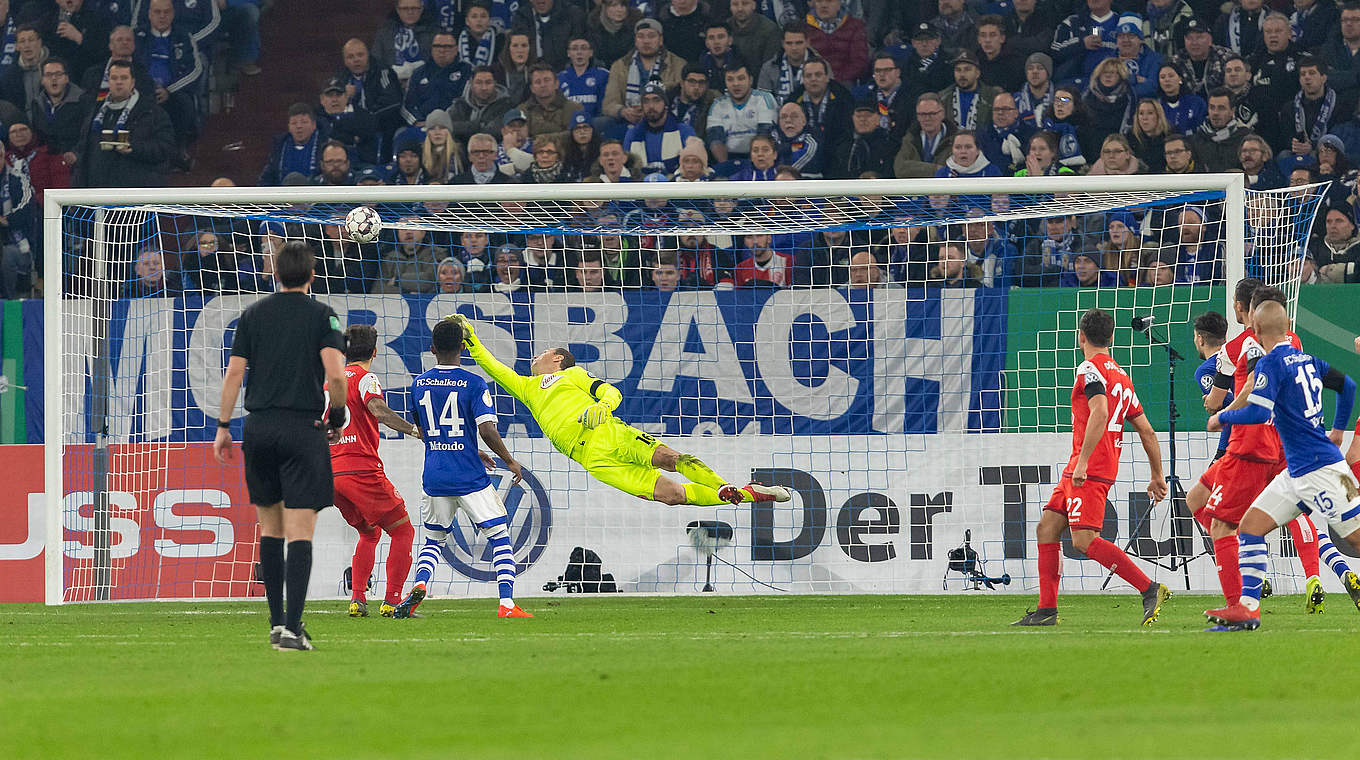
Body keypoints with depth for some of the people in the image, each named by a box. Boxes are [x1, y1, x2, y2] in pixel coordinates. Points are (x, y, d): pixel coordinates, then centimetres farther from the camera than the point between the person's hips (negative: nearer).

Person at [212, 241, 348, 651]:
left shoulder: (253, 314, 8)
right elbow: (335, 374, -13)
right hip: (303, 429, -3)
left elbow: (234, 373, 3)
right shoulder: (321, 315, -2)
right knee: (300, 533, -6)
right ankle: (292, 629, -16)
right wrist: (337, 418, 2)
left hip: (259, 429, 3)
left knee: (270, 529, 15)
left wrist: (223, 426, 9)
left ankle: (276, 622, 17)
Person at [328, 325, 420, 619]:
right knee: (403, 531, 2)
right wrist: (412, 428, -28)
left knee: (370, 533, 23)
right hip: (362, 468, -7)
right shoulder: (364, 378, -4)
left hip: (331, 472, 7)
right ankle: (392, 601, -7)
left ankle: (357, 598, 9)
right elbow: (378, 410, -24)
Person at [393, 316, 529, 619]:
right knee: (500, 537, 4)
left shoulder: (419, 384, 6)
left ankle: (419, 584, -7)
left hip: (434, 478, 4)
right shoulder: (474, 384, -9)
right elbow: (486, 429, -17)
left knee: (434, 539, 20)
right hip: (471, 479, -4)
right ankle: (506, 603, -10)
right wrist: (510, 461, -2)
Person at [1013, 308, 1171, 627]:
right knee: (1047, 529, 11)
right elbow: (1147, 431, 20)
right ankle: (1046, 611, 11)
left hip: (1089, 470, -10)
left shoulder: (1090, 369, -8)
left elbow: (1100, 413, -25)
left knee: (1084, 540, -17)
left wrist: (1083, 461, -28)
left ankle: (1150, 589, -21)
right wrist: (1157, 476, 24)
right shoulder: (1120, 375, 20)